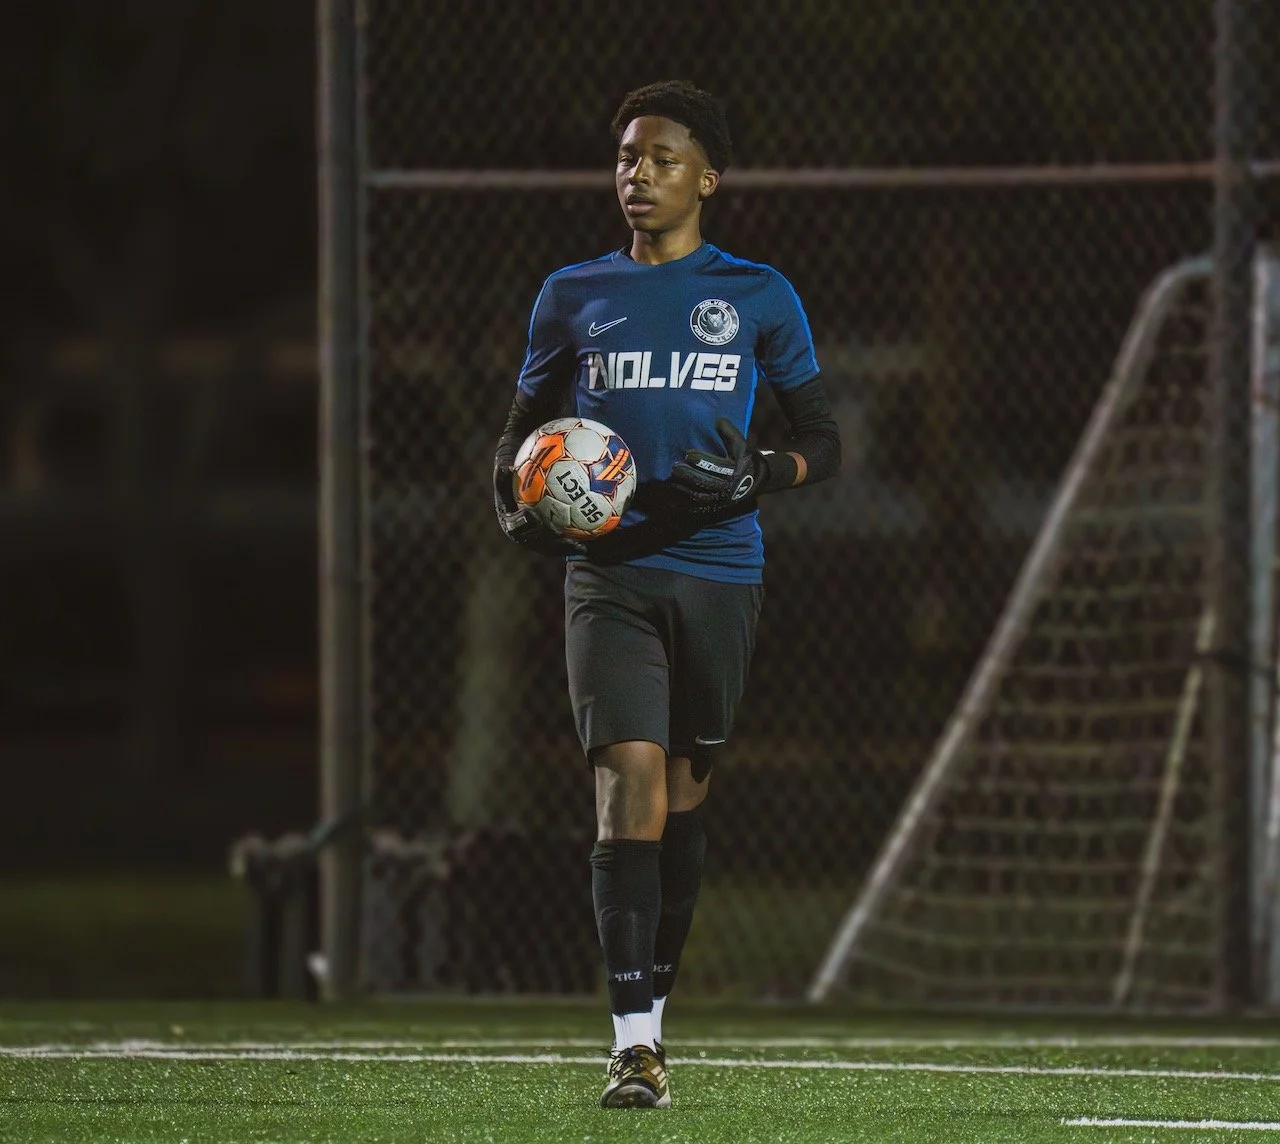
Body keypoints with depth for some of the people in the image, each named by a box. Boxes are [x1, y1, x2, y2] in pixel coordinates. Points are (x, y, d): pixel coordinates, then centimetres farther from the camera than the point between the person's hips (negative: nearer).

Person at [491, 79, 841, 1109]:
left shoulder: (759, 298, 6)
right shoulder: (574, 296, 10)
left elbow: (824, 442, 9)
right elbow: (521, 433, 18)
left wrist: (755, 480, -12)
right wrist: (517, 507, -4)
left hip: (719, 573, 1)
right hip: (611, 574, -1)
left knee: (685, 791, 8)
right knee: (630, 782, -15)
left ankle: (654, 1002, 25)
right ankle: (635, 1045, -20)